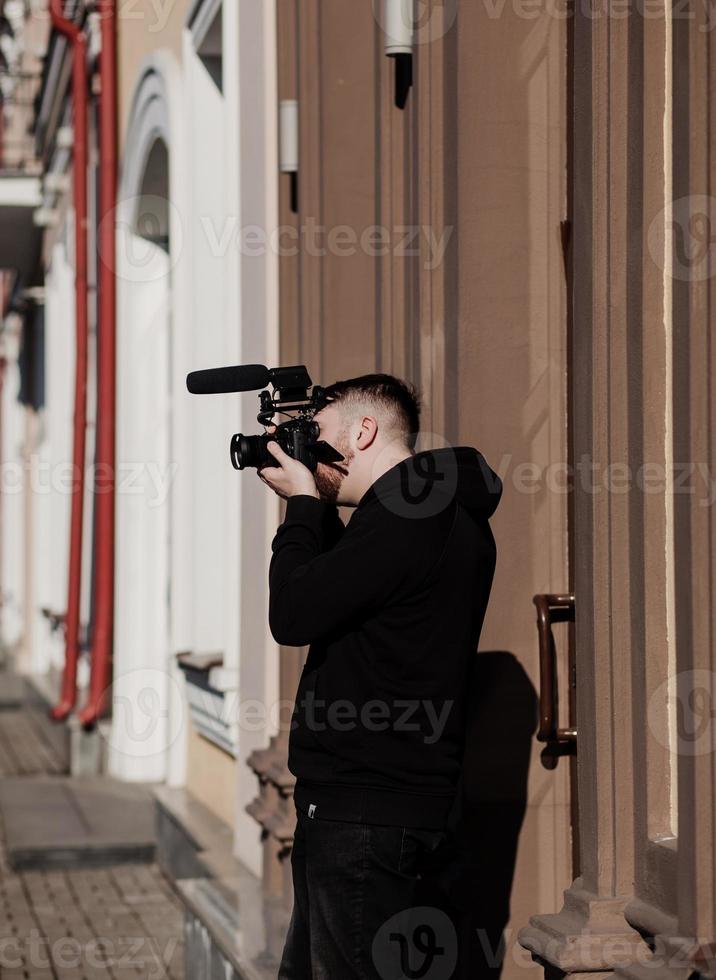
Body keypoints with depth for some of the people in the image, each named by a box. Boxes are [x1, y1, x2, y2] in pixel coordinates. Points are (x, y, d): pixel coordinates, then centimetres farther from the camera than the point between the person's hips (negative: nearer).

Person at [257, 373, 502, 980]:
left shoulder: (407, 516, -18)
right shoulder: (440, 512, 15)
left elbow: (292, 616, -19)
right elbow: (333, 590, 23)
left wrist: (302, 502, -6)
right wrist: (312, 507, 11)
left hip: (369, 813, -11)